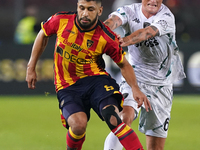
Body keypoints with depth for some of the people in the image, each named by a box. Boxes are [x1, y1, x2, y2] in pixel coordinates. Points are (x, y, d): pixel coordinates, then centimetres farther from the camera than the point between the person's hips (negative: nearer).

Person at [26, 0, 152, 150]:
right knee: (78, 124, -24)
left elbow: (124, 64, 3)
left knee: (112, 118, -28)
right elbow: (43, 35, 12)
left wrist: (135, 88, -13)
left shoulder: (107, 38, -13)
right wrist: (31, 67, 14)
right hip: (67, 86, 1)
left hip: (96, 80, -1)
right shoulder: (61, 20, -9)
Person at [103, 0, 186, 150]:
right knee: (124, 118, -28)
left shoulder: (166, 16, -11)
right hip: (134, 77, -1)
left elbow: (147, 32, -30)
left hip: (161, 83, 1)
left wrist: (126, 41, -50)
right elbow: (114, 20, -28)